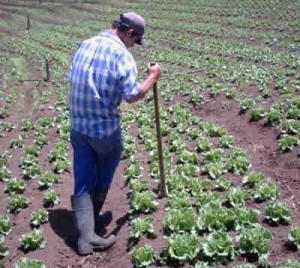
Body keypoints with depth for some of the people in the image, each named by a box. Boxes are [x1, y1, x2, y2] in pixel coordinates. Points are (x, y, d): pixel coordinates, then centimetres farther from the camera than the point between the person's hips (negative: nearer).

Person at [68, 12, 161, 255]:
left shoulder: (85, 45, 6)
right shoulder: (121, 54, -16)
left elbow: (72, 79, 13)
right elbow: (132, 95, -21)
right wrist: (153, 76, -7)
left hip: (78, 127, 6)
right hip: (106, 129, -5)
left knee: (83, 182, 10)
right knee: (102, 180, 19)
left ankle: (85, 236, 10)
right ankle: (93, 220, 37)